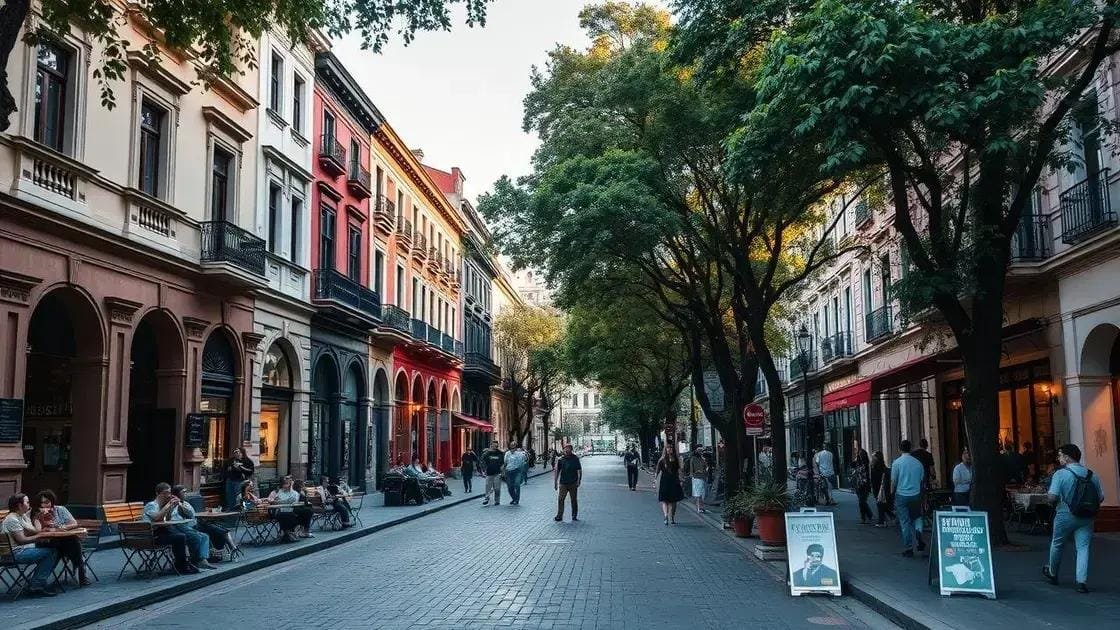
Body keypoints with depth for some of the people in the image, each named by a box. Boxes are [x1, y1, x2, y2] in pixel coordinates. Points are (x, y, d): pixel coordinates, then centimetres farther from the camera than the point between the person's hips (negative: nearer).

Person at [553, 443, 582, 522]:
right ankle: (559, 516, 1)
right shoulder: (560, 460, 2)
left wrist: (579, 480, -6)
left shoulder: (575, 459, 0)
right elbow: (556, 471, 7)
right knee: (560, 499, -5)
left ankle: (574, 517, 18)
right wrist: (555, 482, 5)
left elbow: (579, 470, 3)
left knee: (574, 500, 7)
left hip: (573, 483, -1)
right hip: (563, 483, 1)